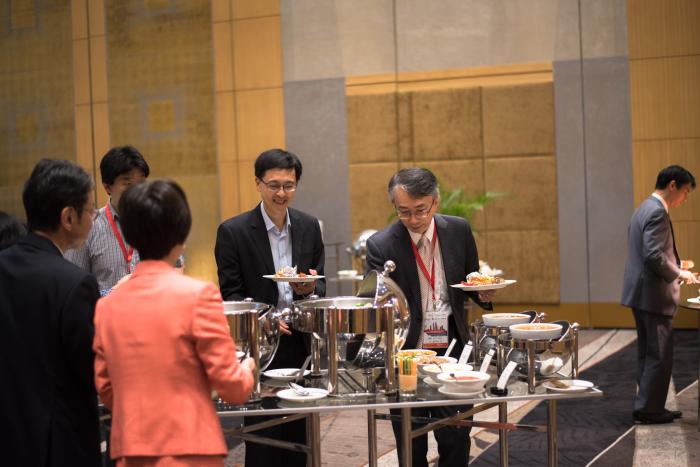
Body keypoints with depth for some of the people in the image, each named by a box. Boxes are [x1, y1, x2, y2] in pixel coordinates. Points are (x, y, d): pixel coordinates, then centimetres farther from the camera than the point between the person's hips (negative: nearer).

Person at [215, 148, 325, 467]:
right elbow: (230, 294, -6)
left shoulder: (309, 227, 8)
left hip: (301, 346, 4)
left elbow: (321, 286, 13)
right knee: (262, 440, 1)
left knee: (300, 440, 9)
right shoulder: (233, 231, -6)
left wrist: (310, 289, -11)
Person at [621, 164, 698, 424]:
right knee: (659, 354, -4)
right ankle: (648, 408, 1)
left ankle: (648, 406, 19)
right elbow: (653, 255, -24)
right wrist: (678, 274, -12)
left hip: (640, 295, 11)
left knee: (648, 353, 14)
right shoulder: (657, 212, -16)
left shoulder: (646, 208, 17)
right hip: (654, 295, -10)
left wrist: (676, 265, 15)